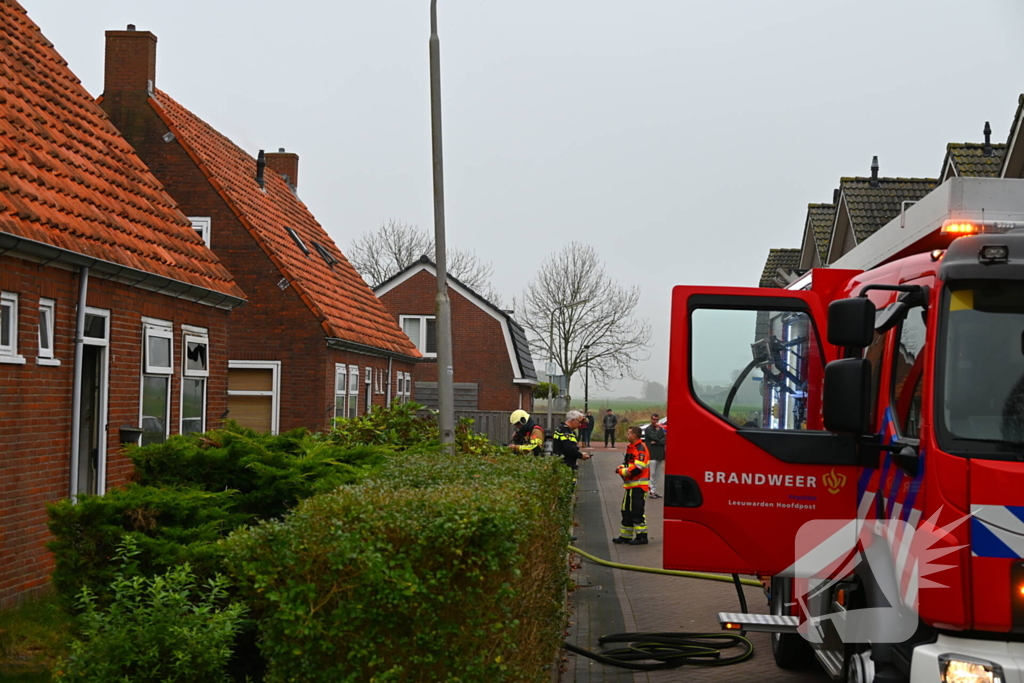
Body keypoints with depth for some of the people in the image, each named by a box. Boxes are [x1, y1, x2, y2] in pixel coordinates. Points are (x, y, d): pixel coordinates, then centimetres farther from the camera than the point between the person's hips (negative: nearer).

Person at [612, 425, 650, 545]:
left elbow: (638, 468, -23)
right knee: (626, 511, 15)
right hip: (630, 486, 10)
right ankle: (625, 536, 23)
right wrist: (621, 468, 3)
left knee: (637, 512, -8)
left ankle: (642, 536, -3)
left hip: (638, 486, -10)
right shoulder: (631, 448, 15)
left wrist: (623, 472, -12)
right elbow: (627, 463, 25)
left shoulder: (641, 449, -16)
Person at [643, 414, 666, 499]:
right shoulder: (648, 429, -2)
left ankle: (654, 491, 11)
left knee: (657, 474, 7)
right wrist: (657, 429, -4)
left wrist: (657, 442, -11)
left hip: (659, 455, 6)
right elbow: (656, 437, -15)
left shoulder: (660, 429, 16)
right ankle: (652, 491, -8)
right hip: (651, 455, -6)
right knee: (651, 473, -9)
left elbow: (664, 440, 5)